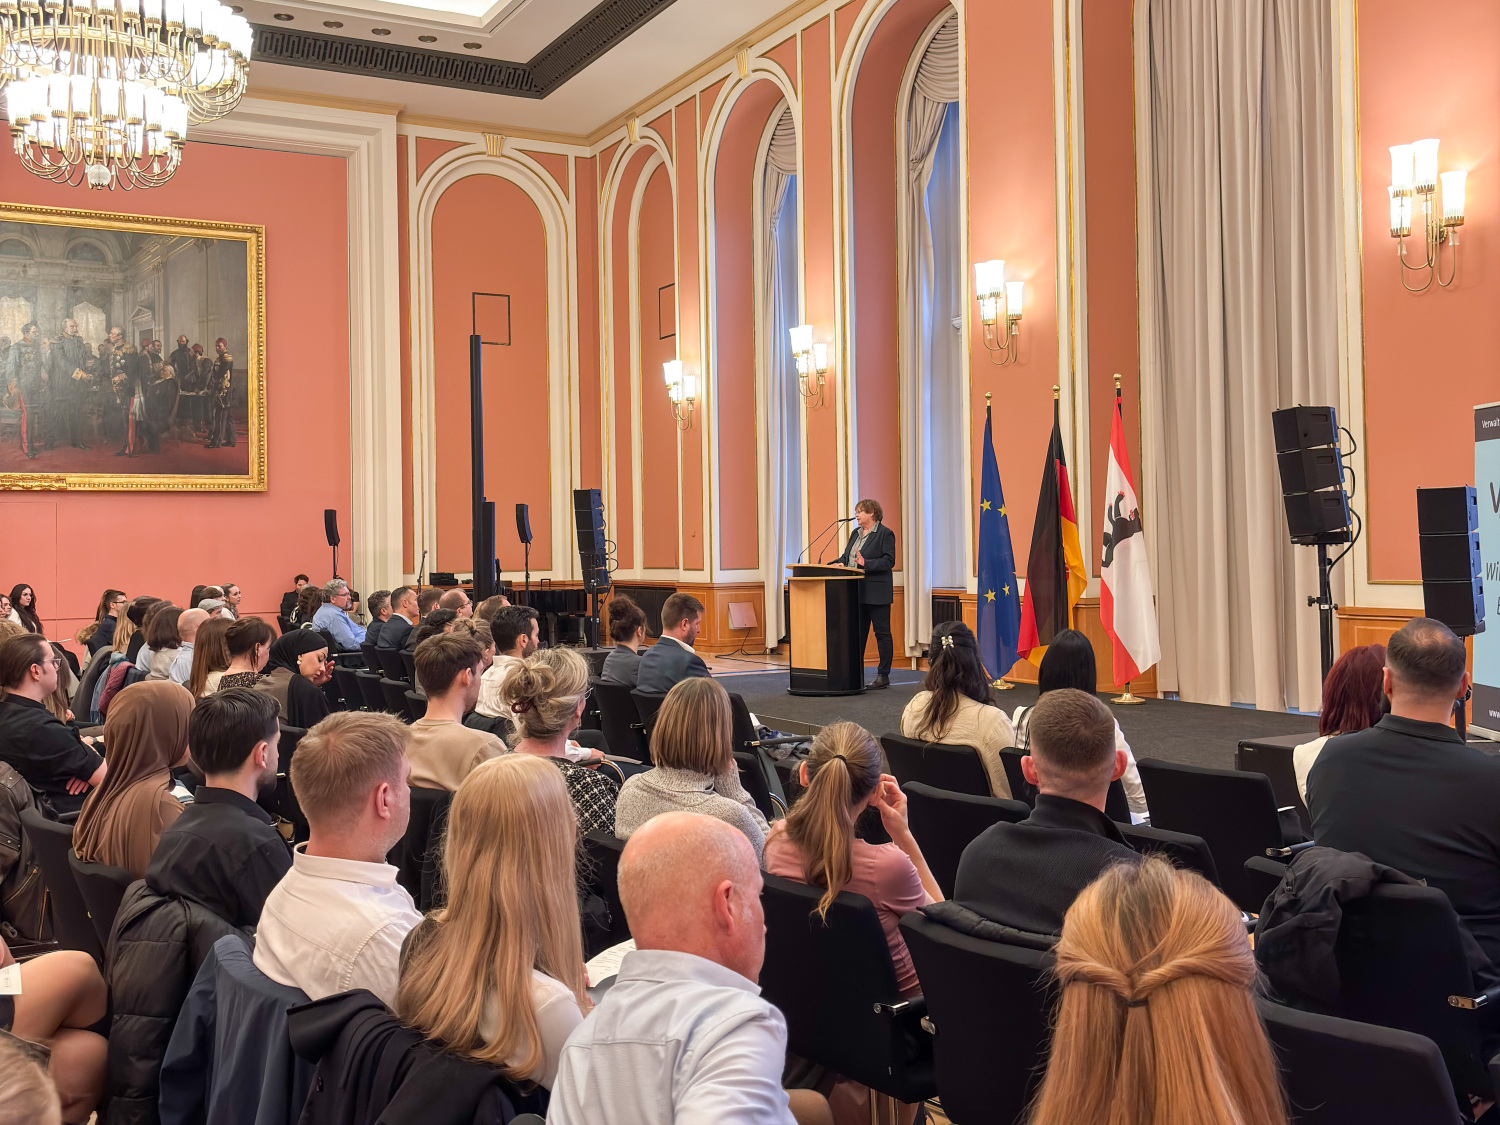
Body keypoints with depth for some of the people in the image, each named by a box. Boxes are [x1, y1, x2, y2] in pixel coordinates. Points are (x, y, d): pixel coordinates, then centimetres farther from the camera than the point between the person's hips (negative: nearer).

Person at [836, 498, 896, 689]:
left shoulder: (885, 534, -7)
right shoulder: (855, 533, 16)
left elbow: (889, 561, -15)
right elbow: (846, 555, 21)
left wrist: (866, 564, -24)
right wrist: (841, 563, -1)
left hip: (876, 593, -8)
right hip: (857, 592, 8)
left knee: (882, 633, -1)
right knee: (858, 633, 10)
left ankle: (883, 675, 4)